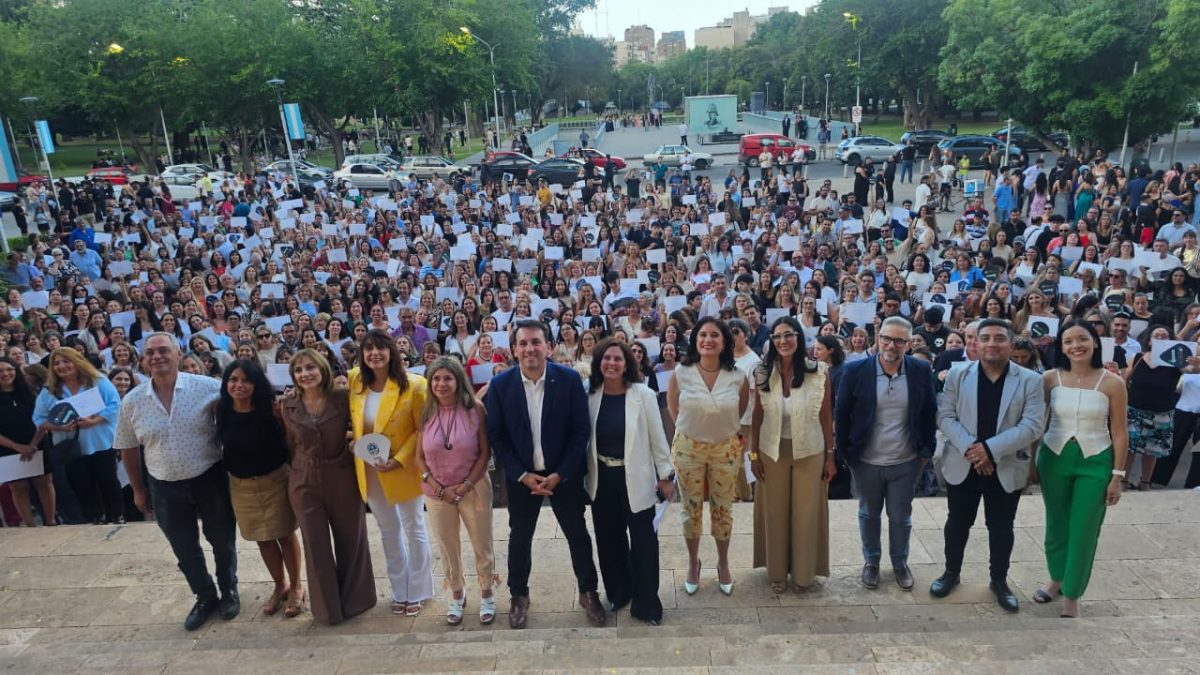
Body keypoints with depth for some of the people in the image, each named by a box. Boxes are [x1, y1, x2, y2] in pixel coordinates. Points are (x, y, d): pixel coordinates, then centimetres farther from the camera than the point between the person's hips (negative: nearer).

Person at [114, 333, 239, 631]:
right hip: (165, 489, 2)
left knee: (223, 541, 14)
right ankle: (205, 598, 38)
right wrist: (138, 489, 12)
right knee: (185, 550, 16)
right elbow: (128, 448, 7)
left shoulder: (207, 387, -13)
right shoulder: (132, 401, -4)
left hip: (210, 480, -2)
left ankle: (229, 592, 38)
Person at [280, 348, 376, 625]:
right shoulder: (287, 406, -3)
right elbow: (290, 445, 8)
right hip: (305, 483, 2)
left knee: (350, 540, 11)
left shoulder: (343, 398, -10)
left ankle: (354, 600, 31)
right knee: (316, 545, 9)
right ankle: (327, 607, 26)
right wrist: (302, 469, 8)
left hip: (342, 478, -1)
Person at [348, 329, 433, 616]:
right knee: (388, 530, 17)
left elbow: (422, 429, -13)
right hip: (369, 469, 4)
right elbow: (352, 422, 14)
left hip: (403, 468, -4)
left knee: (414, 529, 11)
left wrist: (399, 460, -20)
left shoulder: (413, 385, -17)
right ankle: (400, 591, 32)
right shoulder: (354, 381, -4)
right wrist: (354, 441, -2)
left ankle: (417, 591, 26)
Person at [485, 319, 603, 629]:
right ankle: (519, 597, 34)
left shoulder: (569, 379, -12)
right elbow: (496, 436, -5)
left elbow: (581, 430, -9)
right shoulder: (500, 385, -9)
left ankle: (588, 592, 32)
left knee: (577, 534, 12)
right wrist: (522, 475, -12)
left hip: (564, 473, -1)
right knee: (519, 537, 15)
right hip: (521, 476, 1)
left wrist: (560, 474, -14)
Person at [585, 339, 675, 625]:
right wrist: (584, 476, 5)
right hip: (602, 479, 3)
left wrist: (666, 475, -3)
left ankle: (646, 604, 20)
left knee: (643, 542, 4)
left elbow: (657, 438, -6)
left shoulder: (643, 395, -11)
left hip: (635, 478, -3)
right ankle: (618, 592, 36)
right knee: (609, 539, 15)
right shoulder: (591, 396, -4)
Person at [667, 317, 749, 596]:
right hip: (688, 447, 0)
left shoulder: (738, 376, -12)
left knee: (723, 509, 13)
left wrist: (726, 428, 10)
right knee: (691, 508, 12)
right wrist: (691, 427, 7)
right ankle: (693, 563, 33)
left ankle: (723, 564, 34)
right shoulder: (680, 373, -14)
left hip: (726, 448, 0)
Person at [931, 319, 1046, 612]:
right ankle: (951, 572, 32)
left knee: (1001, 528, 13)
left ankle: (999, 580, 32)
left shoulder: (1030, 380, -5)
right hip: (962, 464, 1)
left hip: (1007, 468, -1)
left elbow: (1033, 425, -12)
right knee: (958, 522, 14)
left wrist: (990, 449, -21)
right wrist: (969, 447, -19)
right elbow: (945, 416, -4)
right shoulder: (958, 375, -1)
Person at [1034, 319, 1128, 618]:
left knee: (1084, 532, 4)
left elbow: (1119, 433, -4)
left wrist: (1117, 476, -4)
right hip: (1054, 459, 2)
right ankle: (1057, 579, 38)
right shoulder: (1050, 379, -5)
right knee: (1056, 525, 16)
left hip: (1095, 463, -2)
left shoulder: (1113, 383, -9)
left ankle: (1072, 597, 20)